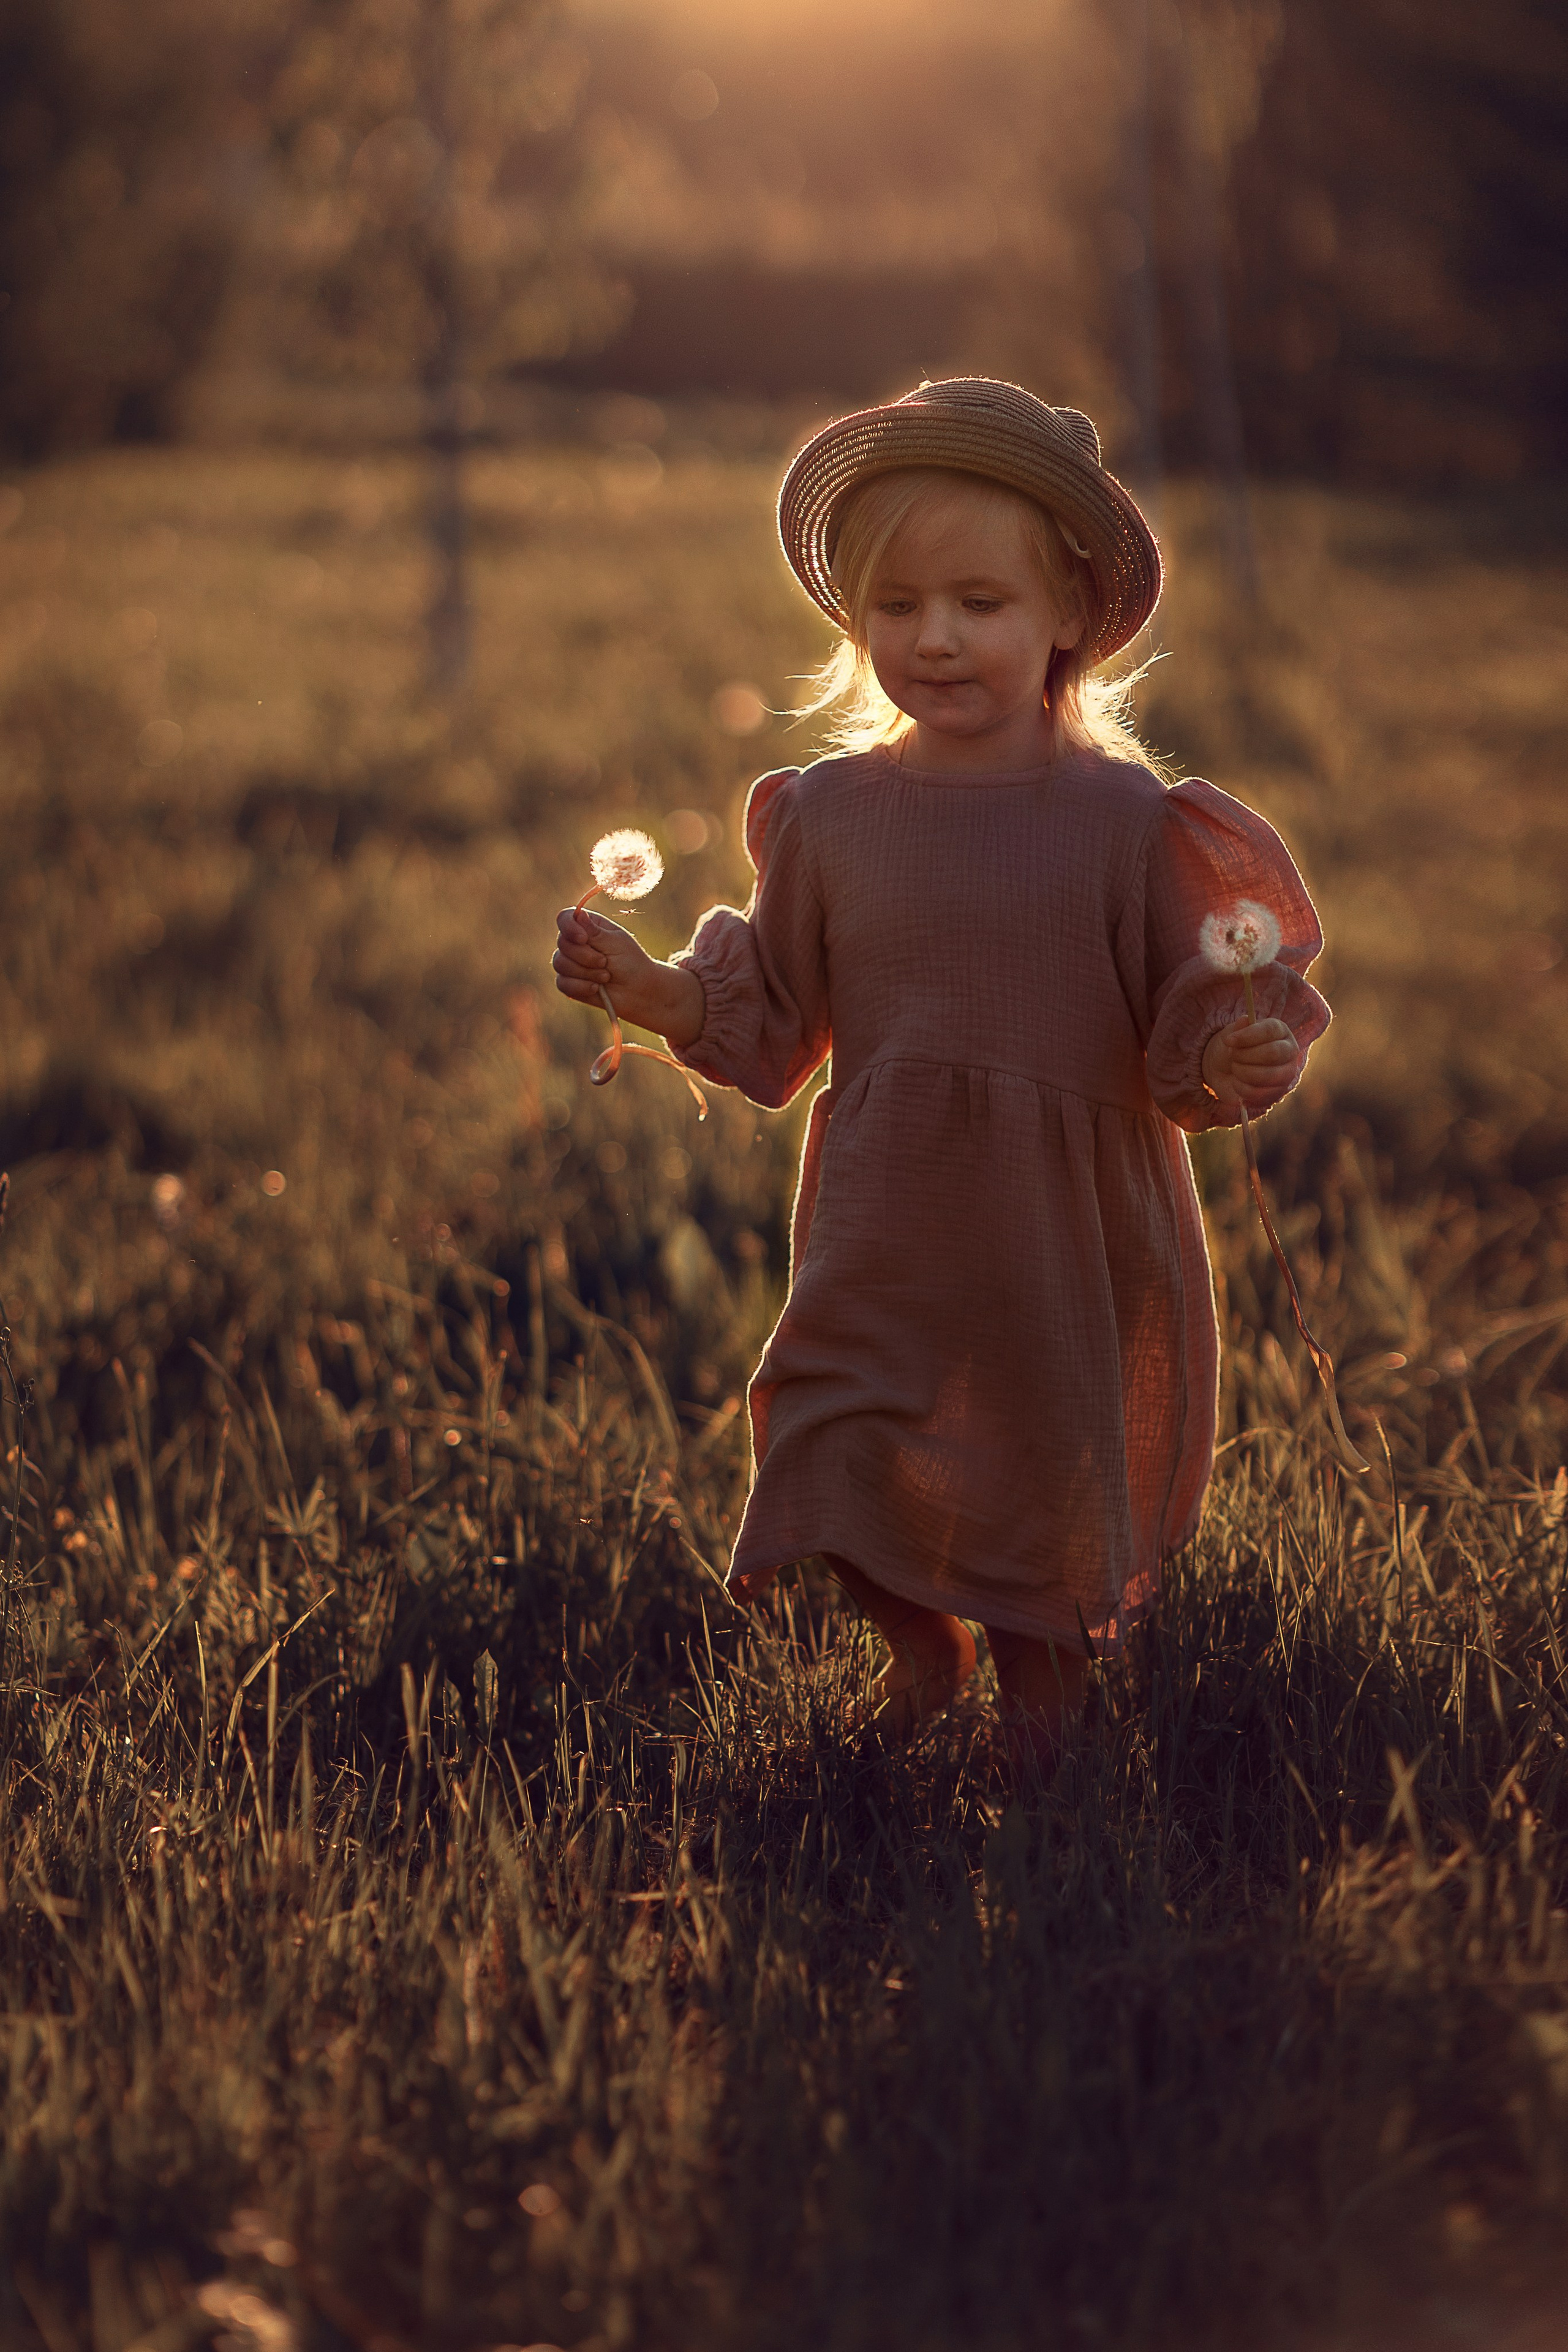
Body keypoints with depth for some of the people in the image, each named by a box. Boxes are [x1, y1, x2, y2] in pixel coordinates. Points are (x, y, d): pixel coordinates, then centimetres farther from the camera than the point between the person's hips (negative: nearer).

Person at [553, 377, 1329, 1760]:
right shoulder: (829, 815, 0)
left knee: (1057, 1467, 8)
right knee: (851, 1455, 4)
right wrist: (654, 993, -7)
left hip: (1075, 1238, -2)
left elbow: (1185, 1023, -5)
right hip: (886, 1227, 2)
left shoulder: (1127, 819, -8)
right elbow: (769, 1022, 8)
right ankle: (920, 1648, 36)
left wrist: (1237, 1054, -26)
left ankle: (1041, 1665, 38)